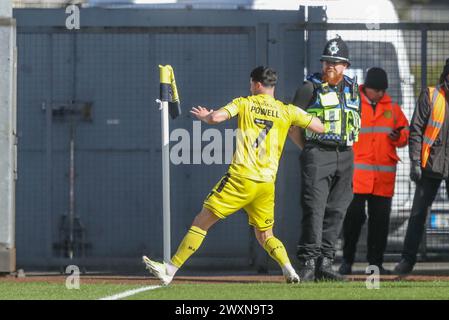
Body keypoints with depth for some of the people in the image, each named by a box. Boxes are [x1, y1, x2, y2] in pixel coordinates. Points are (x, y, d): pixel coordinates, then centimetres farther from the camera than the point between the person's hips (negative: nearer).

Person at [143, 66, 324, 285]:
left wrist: (204, 116, 13)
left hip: (241, 178, -3)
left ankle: (170, 269, 1)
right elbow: (319, 127, 12)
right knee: (265, 236, 17)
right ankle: (289, 270, -7)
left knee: (202, 222, 3)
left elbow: (216, 117, -10)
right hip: (267, 184, 3)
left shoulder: (244, 103, 5)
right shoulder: (287, 111, 10)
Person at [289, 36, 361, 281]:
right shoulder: (311, 88, -1)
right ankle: (308, 263, -15)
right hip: (317, 156, -5)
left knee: (336, 210, 5)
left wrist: (347, 146, 12)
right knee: (314, 208, -13)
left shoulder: (353, 89, 14)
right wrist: (309, 149, -2)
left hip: (345, 157, 6)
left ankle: (324, 263, 10)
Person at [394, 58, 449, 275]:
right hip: (431, 165, -1)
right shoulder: (430, 96, 3)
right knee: (418, 213, 1)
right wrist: (415, 162, -8)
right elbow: (416, 130, 0)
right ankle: (407, 260, 6)